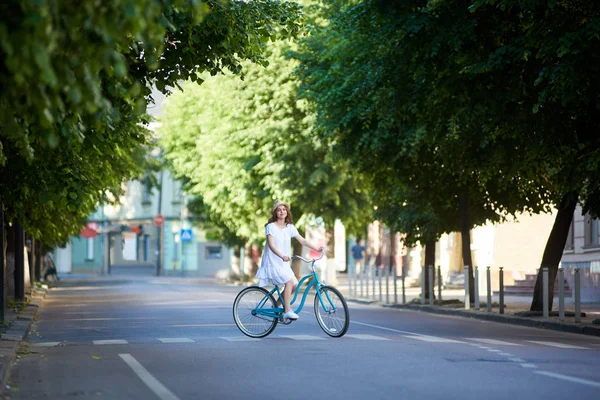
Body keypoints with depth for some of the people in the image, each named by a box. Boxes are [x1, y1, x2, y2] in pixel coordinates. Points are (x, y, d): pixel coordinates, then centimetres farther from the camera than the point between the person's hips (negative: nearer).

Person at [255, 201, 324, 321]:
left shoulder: (290, 227, 8)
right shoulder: (271, 227, -10)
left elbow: (302, 240, 4)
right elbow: (271, 245, -22)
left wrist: (317, 248, -7)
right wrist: (282, 256, -38)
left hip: (284, 263, 7)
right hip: (272, 263, -7)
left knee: (294, 285, -5)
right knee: (289, 281, -24)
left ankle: (276, 306, 14)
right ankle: (287, 311, -20)